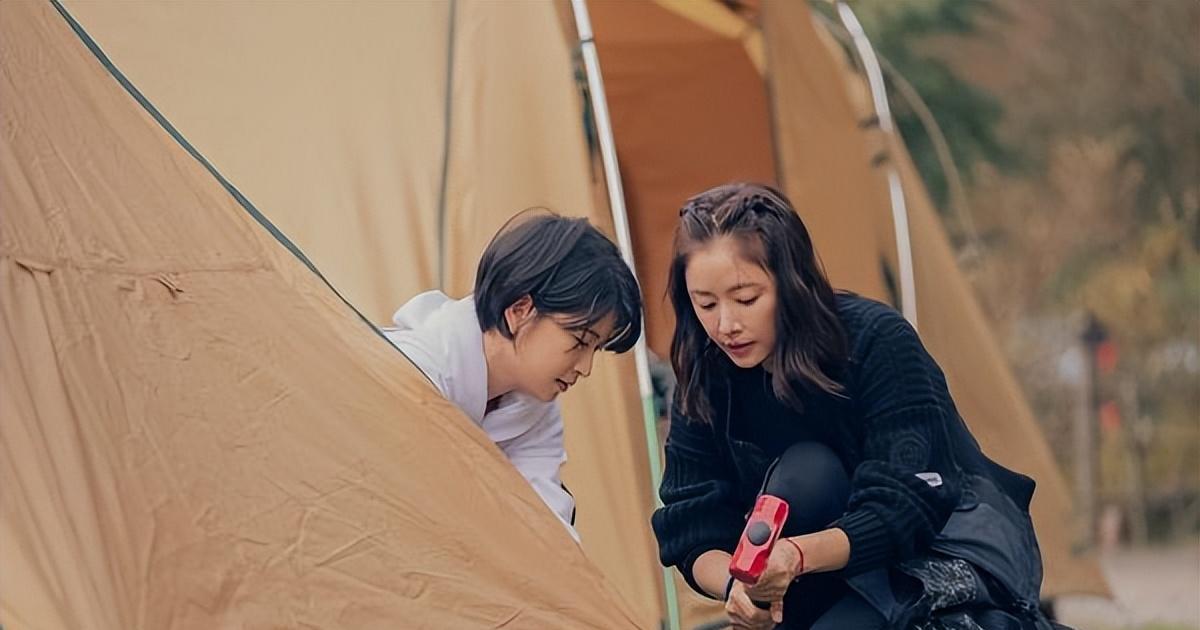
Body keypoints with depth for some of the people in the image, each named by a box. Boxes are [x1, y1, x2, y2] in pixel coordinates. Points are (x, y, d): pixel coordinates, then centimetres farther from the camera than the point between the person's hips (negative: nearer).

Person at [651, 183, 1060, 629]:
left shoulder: (878, 342, -23)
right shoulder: (703, 386, -9)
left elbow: (904, 509, -29)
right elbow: (695, 534, -13)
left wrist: (799, 555, -48)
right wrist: (736, 583, -37)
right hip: (850, 576, 4)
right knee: (802, 472, -27)